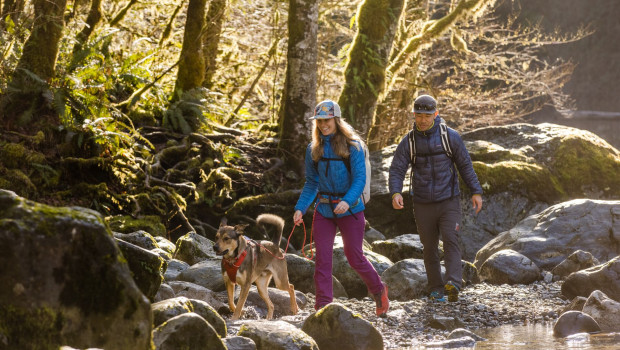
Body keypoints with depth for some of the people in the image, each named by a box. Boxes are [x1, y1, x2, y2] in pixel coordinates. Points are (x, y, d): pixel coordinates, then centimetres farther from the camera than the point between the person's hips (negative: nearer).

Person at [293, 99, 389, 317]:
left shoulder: (352, 146, -7)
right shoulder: (314, 149, 5)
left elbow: (360, 178, -14)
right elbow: (311, 183, 11)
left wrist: (347, 201, -30)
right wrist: (300, 208, -2)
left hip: (350, 210, -4)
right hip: (323, 210, 4)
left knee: (354, 257, 5)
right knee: (322, 258, -4)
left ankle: (379, 291, 31)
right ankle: (323, 307, -1)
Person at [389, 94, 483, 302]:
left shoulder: (450, 136, -2)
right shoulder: (408, 142, 0)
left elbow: (465, 165, 4)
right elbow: (397, 170, -6)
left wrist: (476, 192, -2)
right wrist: (395, 193, -25)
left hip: (449, 201, -2)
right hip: (423, 205, 2)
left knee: (450, 240, -18)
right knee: (430, 248, 7)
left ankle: (453, 285, -30)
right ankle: (436, 290, 15)